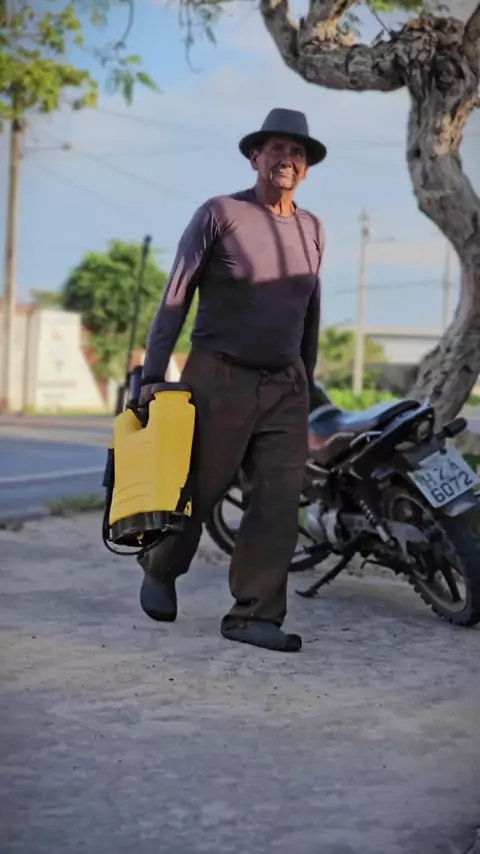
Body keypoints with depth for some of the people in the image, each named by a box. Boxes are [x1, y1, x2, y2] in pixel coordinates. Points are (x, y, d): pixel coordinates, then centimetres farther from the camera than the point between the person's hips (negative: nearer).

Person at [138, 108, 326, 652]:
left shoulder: (312, 230, 10)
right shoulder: (219, 214, -5)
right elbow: (175, 297, -6)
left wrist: (307, 385, 19)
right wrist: (152, 375, -10)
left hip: (284, 385, 4)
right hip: (220, 377, -4)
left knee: (280, 500, -5)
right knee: (198, 490, 5)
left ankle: (255, 615, 1)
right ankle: (160, 571, 34)